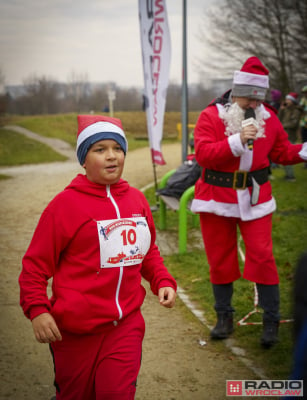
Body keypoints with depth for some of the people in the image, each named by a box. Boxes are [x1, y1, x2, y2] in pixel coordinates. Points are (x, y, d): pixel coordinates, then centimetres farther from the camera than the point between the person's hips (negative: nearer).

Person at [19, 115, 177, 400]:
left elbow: (148, 250, 18)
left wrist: (163, 281, 3)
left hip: (127, 324, 3)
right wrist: (37, 309, -17)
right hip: (75, 330, -3)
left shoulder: (136, 199, 6)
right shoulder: (65, 203, -9)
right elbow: (36, 263, -7)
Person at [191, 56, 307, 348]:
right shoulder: (211, 116, -9)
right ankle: (224, 316, 24)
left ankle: (271, 321, 6)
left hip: (255, 198, 2)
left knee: (262, 256, -6)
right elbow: (203, 154, -21)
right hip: (218, 198, -1)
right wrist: (237, 141, -30)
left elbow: (282, 152, 11)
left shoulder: (268, 118, 3)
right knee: (220, 258, 8)